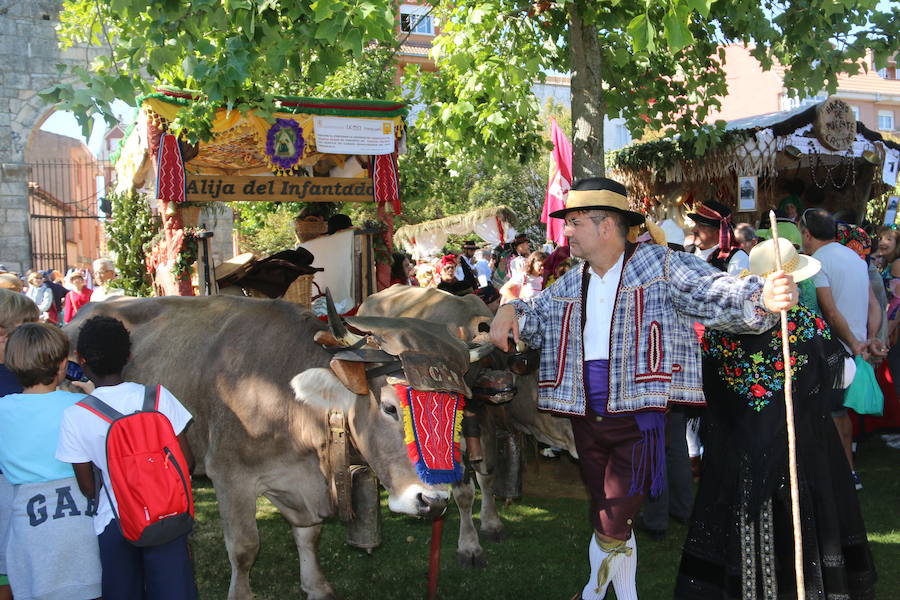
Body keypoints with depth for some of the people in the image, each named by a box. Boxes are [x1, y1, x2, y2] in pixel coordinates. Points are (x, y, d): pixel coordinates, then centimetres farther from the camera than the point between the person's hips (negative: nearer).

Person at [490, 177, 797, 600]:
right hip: (587, 419, 6)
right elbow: (536, 317, 22)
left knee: (613, 525, -4)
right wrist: (510, 310, -1)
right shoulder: (570, 286, 12)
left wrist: (763, 297, -38)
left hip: (638, 419, -6)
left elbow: (714, 295, -18)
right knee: (608, 521, 17)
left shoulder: (660, 266, -7)